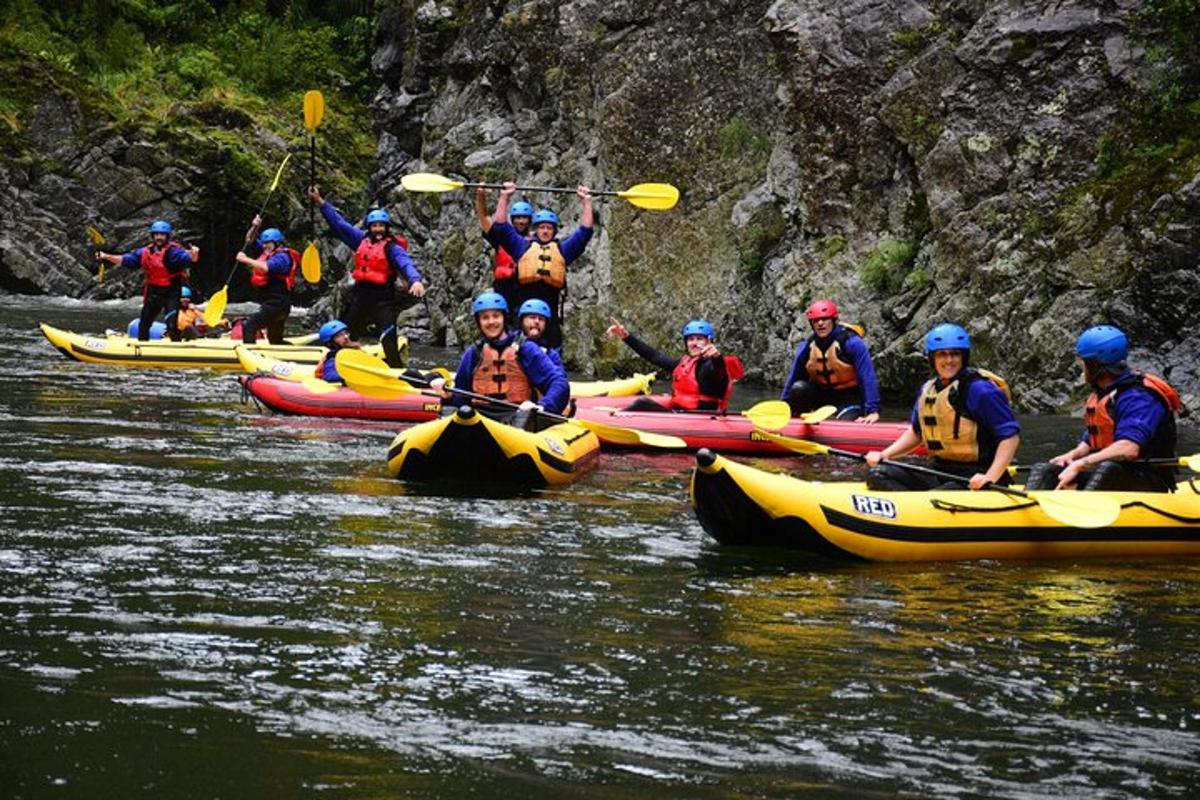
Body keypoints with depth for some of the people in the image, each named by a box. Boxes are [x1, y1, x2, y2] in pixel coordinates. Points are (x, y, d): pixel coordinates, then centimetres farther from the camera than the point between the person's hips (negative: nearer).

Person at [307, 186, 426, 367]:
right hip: (360, 294, 6)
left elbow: (406, 263, -23)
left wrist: (415, 280, -44)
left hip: (383, 299, -6)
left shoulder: (392, 247, -8)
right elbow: (339, 223, 14)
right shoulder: (362, 240, 9)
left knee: (388, 340, -14)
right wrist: (320, 202, 14)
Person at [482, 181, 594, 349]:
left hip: (550, 306, 1)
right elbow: (500, 226, 15)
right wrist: (504, 197, 15)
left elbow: (584, 231, 20)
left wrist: (586, 201, 19)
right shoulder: (523, 246, 19)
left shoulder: (562, 249, 21)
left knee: (553, 345, -2)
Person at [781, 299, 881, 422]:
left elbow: (868, 378, -24)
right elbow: (793, 379, 4)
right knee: (798, 388, -25)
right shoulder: (806, 348, -7)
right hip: (820, 393, 4)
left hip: (848, 395, -4)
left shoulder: (851, 343, -21)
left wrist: (873, 411, -32)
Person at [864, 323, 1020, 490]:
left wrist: (990, 477, -26)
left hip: (973, 480, -8)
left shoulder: (980, 390, -14)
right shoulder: (927, 390, 9)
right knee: (877, 475, -5)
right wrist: (884, 455, 12)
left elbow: (1011, 435, -16)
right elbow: (916, 432, 26)